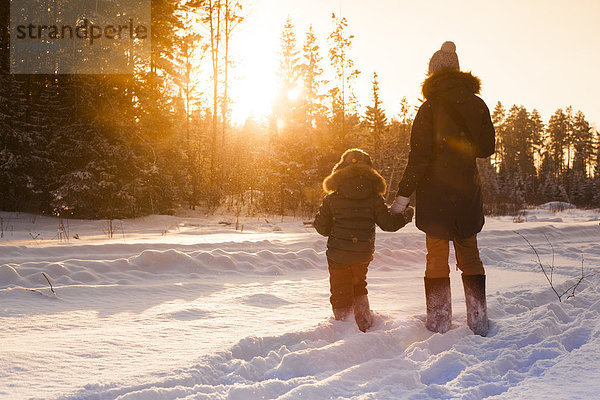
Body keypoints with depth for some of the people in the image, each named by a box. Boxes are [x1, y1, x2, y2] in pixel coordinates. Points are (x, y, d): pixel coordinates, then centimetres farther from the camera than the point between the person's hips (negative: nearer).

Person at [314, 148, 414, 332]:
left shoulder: (331, 199, -7)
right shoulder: (375, 199, -6)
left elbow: (322, 228, -1)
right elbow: (388, 223, -2)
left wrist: (318, 219, 22)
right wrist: (405, 216, 16)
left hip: (338, 255, -2)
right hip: (363, 255, 3)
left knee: (341, 292, 10)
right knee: (359, 286, 25)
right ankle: (365, 324, 29)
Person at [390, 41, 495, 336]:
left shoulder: (430, 107, -10)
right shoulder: (478, 105, 3)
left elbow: (419, 155, -15)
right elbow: (487, 147, 10)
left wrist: (403, 194, -11)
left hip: (435, 193, -4)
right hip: (468, 192, 4)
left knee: (437, 257, 5)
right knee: (469, 254, 15)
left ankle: (438, 326, 6)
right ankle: (479, 322, 18)